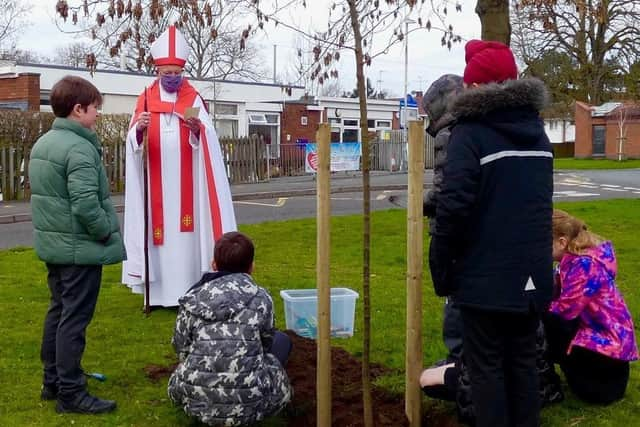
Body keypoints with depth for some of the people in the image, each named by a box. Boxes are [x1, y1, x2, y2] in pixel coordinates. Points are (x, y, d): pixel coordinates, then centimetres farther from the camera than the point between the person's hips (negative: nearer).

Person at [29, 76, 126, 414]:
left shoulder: (43, 144, 12)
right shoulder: (80, 148, -20)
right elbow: (85, 204, -27)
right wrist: (107, 233, -13)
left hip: (52, 244, 10)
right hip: (80, 248, -10)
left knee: (58, 310, 18)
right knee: (75, 318, -3)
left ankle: (53, 381, 27)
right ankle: (70, 393, 3)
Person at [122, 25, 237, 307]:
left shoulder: (193, 99, 4)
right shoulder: (146, 100, 6)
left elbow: (207, 138, -8)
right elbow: (133, 142, -2)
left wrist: (197, 129, -31)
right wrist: (138, 129, -25)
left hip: (185, 183, -1)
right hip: (156, 183, 1)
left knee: (185, 231, -2)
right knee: (158, 228, -1)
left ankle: (188, 291, 4)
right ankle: (159, 290, 5)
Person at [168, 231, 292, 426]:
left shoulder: (192, 298, 4)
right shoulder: (261, 298, 1)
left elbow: (181, 348, 10)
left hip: (196, 402, 3)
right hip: (248, 406, -3)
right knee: (282, 340, 23)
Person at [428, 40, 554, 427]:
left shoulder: (470, 134, -14)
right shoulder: (537, 131, 10)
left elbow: (454, 206, -21)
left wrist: (441, 268, -11)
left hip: (486, 277, -6)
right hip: (532, 273, 6)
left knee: (487, 367, 3)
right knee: (523, 362, 15)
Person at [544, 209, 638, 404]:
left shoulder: (584, 265, -22)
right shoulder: (577, 258, 8)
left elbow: (565, 310, -23)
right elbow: (555, 291, 8)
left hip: (606, 341, -10)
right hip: (593, 330, 10)